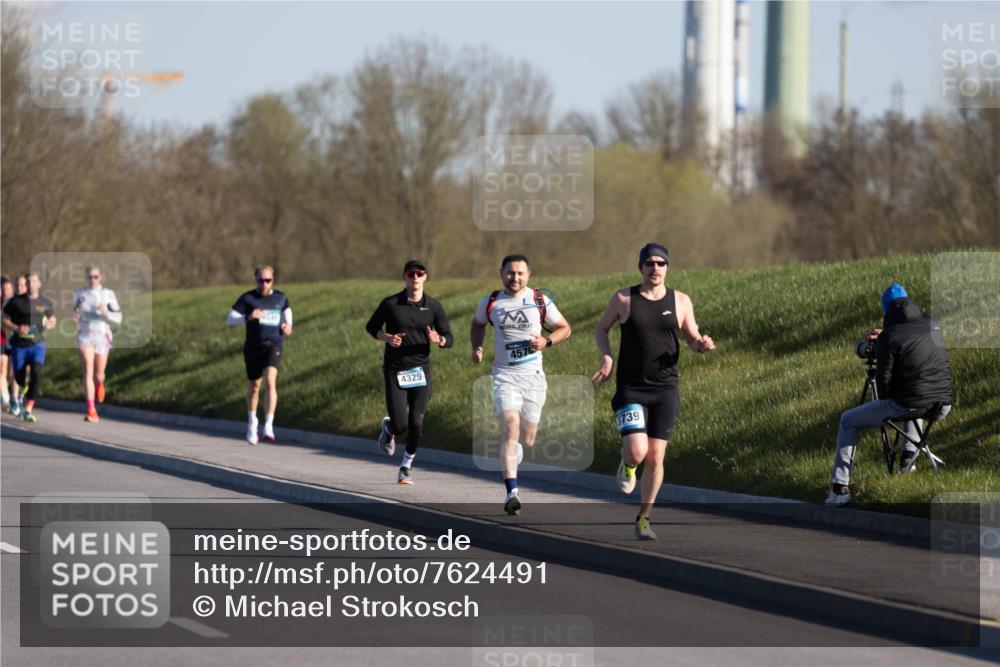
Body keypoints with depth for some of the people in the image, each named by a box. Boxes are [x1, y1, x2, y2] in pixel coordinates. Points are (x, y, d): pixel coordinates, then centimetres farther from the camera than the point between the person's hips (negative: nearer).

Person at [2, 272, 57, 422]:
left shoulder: (45, 303, 4)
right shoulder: (16, 301, -1)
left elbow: (52, 320, 19)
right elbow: (5, 318, 4)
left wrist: (47, 326, -4)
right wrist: (16, 328, -14)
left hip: (37, 343, 0)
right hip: (19, 344, 0)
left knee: (36, 373, -20)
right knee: (19, 376, 7)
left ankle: (28, 409, -19)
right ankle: (22, 394, 45)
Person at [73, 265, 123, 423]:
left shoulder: (108, 294, -1)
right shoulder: (80, 294, 5)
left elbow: (118, 318, -1)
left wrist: (106, 313, -21)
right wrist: (75, 316, -4)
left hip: (102, 336, 0)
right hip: (85, 336, 0)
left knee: (98, 374, 8)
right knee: (88, 371, -16)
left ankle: (99, 384, 49)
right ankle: (91, 410, -21)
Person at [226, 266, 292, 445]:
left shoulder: (280, 298, 4)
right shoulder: (247, 298, -2)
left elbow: (287, 310, 26)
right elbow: (230, 319, -6)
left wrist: (288, 325, 6)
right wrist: (248, 317, -23)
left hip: (273, 345, -1)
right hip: (253, 347, 1)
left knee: (270, 381, -23)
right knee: (253, 387, 12)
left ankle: (269, 425, -25)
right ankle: (252, 423, 36)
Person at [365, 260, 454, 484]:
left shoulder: (433, 306, 1)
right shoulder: (391, 304, -4)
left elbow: (449, 339, 4)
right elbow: (371, 327, 9)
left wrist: (438, 340, -20)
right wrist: (387, 338, -12)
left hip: (420, 370, 2)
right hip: (395, 371, -2)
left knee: (416, 424, -5)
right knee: (401, 426, -9)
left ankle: (406, 467, 16)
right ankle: (388, 428, 30)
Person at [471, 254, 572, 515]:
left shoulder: (540, 301, 0)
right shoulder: (490, 302, 2)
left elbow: (565, 328, 9)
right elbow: (478, 324, 23)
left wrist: (546, 342, -10)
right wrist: (477, 347, 4)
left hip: (533, 376, 1)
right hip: (504, 375, -1)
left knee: (527, 440, 7)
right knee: (510, 426, -22)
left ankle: (513, 451, 46)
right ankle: (512, 493, -26)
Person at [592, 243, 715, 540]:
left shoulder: (680, 301, 3)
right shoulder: (623, 299, 0)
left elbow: (692, 339, 12)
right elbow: (601, 328, 13)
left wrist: (702, 344, -12)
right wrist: (606, 356, -5)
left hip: (665, 389, 2)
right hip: (630, 389, -2)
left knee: (655, 458, 1)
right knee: (637, 452, -17)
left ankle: (643, 519, 16)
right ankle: (627, 465, 22)